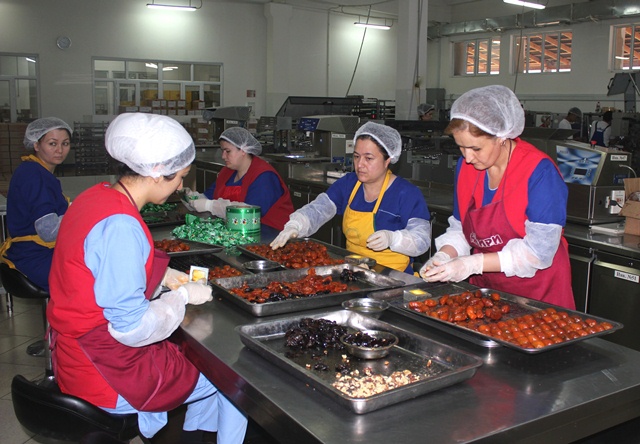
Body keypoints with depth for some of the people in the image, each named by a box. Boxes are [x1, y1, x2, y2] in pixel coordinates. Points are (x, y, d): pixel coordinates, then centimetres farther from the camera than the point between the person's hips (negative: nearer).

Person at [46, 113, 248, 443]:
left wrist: (162, 276, 5)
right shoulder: (120, 226, -29)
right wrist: (182, 296, -12)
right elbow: (132, 327, -27)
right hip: (108, 374, -9)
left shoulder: (95, 197, 1)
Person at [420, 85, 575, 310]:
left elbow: (539, 251, -21)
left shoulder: (539, 172, -19)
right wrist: (444, 256, -13)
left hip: (536, 291, -5)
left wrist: (473, 264, -25)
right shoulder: (466, 167, -1)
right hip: (485, 287, 5)